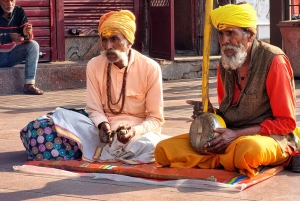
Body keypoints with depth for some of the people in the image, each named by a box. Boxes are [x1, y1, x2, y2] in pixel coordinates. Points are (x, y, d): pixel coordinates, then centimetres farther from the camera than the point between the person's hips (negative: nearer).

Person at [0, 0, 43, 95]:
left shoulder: (19, 11, -2)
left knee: (33, 45, -16)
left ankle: (29, 85, -22)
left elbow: (29, 38, -6)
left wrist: (26, 34, -30)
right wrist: (9, 37, -34)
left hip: (11, 54, 4)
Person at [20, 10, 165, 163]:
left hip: (139, 131, -2)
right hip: (105, 130, 2)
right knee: (61, 115, -20)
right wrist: (103, 125, -20)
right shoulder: (94, 66, -2)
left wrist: (134, 131, -25)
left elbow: (155, 119, -5)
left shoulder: (150, 68, -9)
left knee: (150, 144, -38)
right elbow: (94, 110, 3)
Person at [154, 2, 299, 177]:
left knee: (249, 150, -43)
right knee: (164, 150, -10)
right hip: (228, 136, 6)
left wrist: (237, 135, -18)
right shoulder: (225, 64, 8)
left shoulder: (273, 61, -12)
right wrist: (210, 112, -5)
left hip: (268, 137, -6)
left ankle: (220, 160, -10)